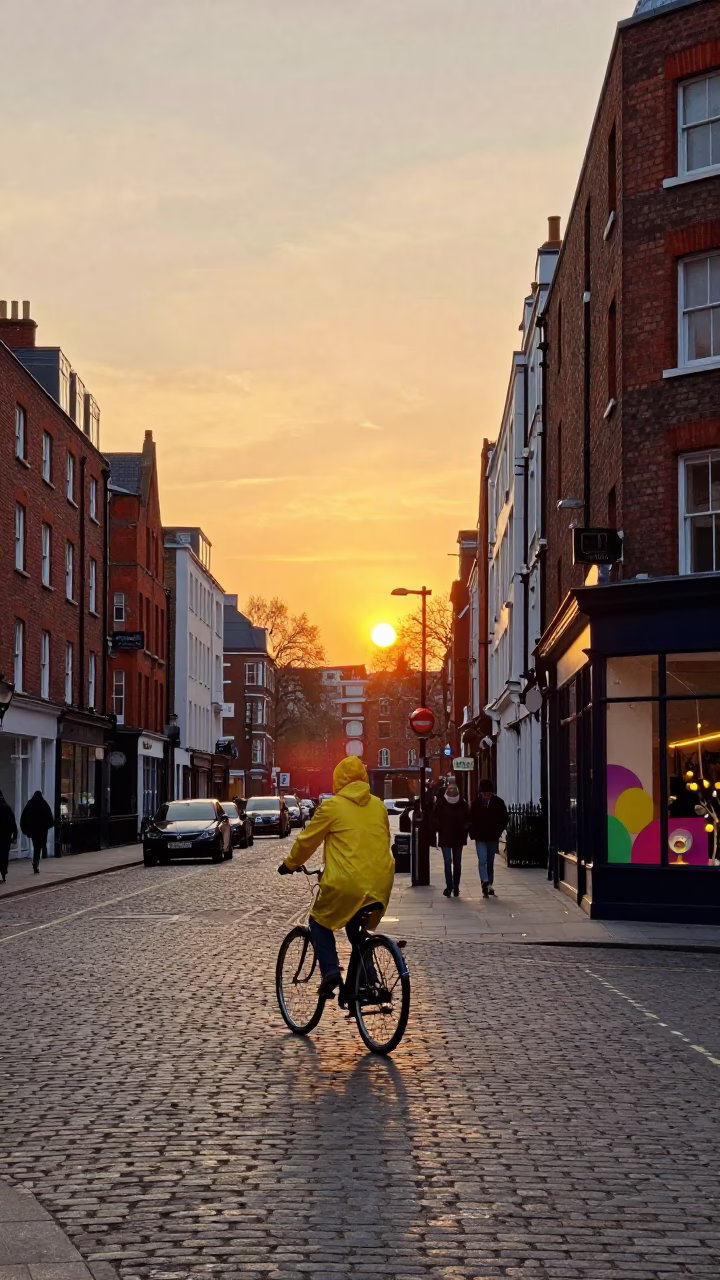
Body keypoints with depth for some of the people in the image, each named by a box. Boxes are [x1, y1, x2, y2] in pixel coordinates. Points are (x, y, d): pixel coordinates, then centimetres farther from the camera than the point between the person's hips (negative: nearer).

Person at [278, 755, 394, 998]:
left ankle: (330, 970, 0)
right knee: (356, 928, 27)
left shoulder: (332, 806, -2)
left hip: (347, 883, -5)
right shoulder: (378, 805, 11)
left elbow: (307, 840, 5)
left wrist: (290, 864, 21)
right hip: (380, 883, 5)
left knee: (320, 921, 19)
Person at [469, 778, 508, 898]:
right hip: (480, 838, -2)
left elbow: (504, 819, 6)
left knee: (490, 862, 10)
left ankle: (488, 886, 17)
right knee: (482, 861, -15)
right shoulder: (476, 803, -3)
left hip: (493, 838, 2)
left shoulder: (498, 802, -2)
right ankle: (486, 884, -22)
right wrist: (473, 833, -6)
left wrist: (498, 831, -3)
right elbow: (471, 819, 2)